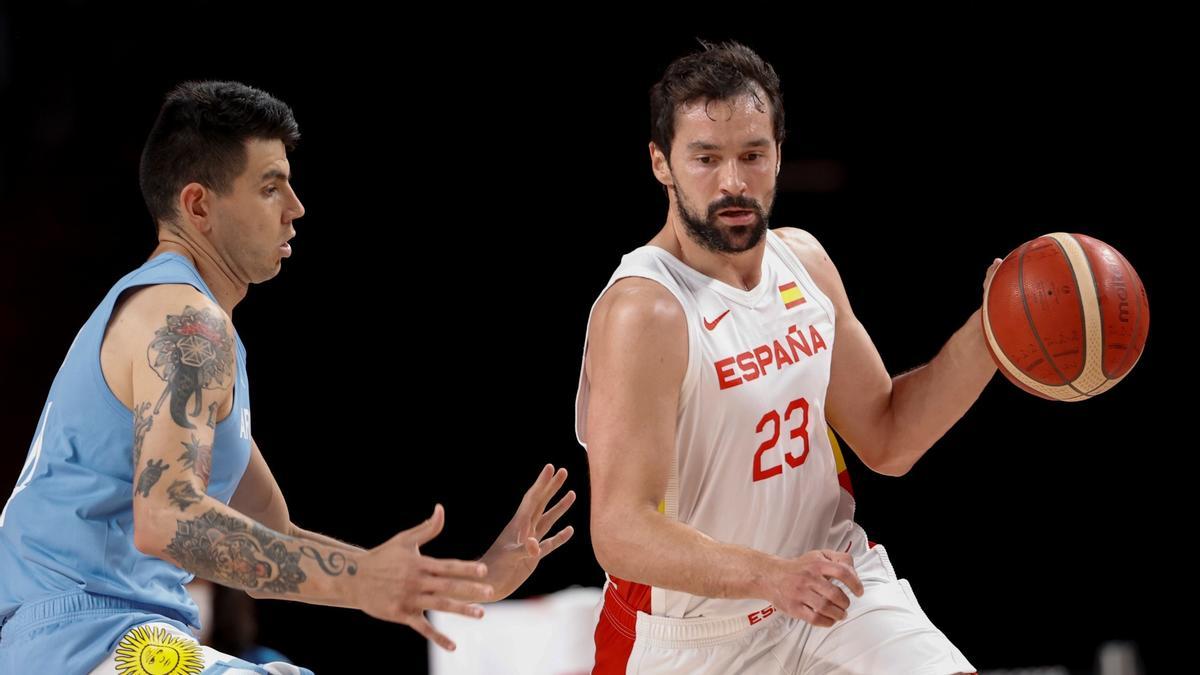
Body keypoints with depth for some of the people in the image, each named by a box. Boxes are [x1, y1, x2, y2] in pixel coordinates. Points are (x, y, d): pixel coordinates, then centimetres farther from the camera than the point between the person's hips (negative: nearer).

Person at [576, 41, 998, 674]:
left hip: (832, 585, 5)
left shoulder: (803, 261, 1)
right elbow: (622, 534, -29)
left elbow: (887, 438, 10)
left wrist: (987, 335, -4)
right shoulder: (643, 313, -23)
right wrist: (770, 577, -43)